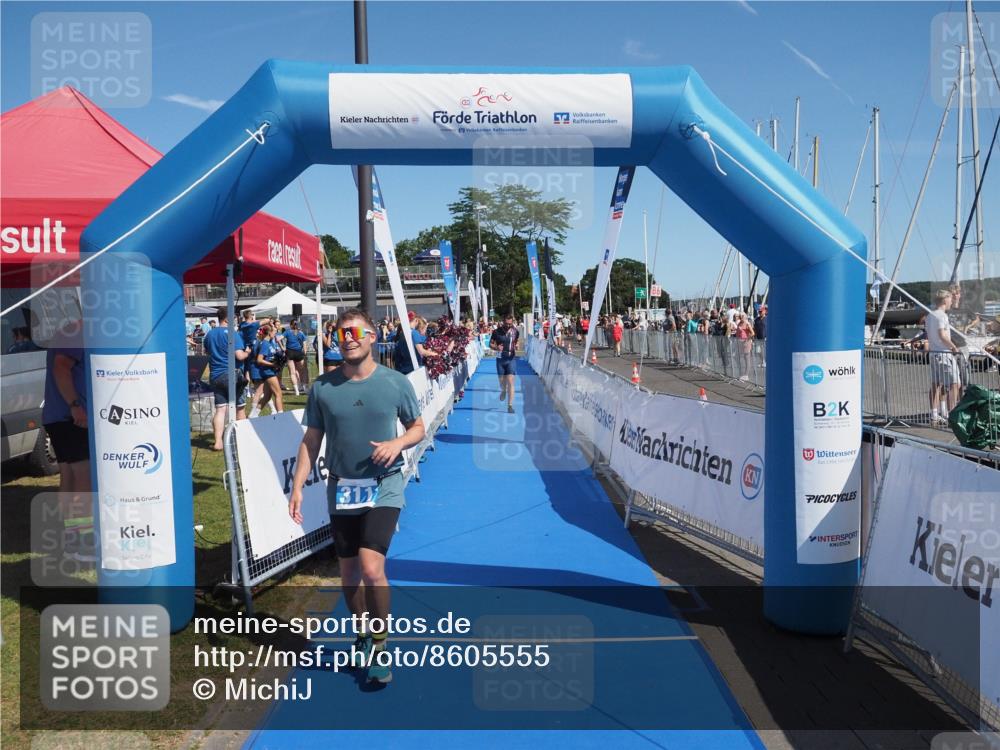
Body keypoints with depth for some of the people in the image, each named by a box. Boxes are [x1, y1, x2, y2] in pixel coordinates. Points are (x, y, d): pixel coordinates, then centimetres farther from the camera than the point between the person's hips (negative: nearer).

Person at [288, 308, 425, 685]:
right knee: (349, 575, 12)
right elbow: (311, 440, 4)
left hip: (383, 488, -3)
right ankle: (365, 632, 37)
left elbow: (418, 427, 6)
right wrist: (297, 486, -3)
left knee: (372, 568, -17)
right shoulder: (323, 387, 0)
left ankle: (380, 646, 2)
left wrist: (398, 443, -15)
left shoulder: (396, 383, -4)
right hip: (341, 489, 3)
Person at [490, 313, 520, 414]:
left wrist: (516, 346, -9)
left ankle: (510, 405, -7)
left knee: (510, 381, -9)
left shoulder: (515, 332, -1)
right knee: (501, 381, 12)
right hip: (500, 359, 1)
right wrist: (496, 347, -19)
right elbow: (491, 344, 3)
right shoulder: (497, 332, -3)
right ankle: (503, 390, 49)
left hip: (511, 358, -1)